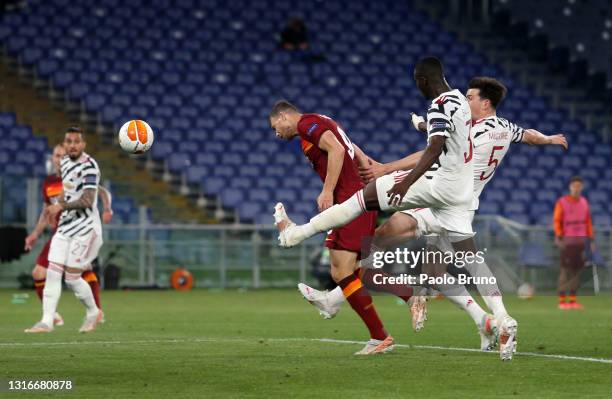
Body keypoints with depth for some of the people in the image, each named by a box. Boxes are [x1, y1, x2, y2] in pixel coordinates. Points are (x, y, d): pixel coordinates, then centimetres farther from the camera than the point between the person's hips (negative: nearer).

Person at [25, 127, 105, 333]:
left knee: (72, 278, -5)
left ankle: (93, 312, 19)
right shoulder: (64, 163, 11)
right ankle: (47, 322, -4)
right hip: (65, 227, 8)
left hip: (85, 229, -8)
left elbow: (87, 200, -24)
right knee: (53, 273, -3)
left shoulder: (88, 166, -15)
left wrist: (61, 206, -26)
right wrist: (55, 207, 13)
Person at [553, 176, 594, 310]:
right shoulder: (562, 202, -4)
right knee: (565, 270, -8)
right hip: (567, 241, -5)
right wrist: (558, 237, -18)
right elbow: (556, 221, -7)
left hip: (580, 241, 5)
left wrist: (591, 239, 11)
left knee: (577, 269, 4)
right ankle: (562, 300, -5)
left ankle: (572, 300, 9)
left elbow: (588, 221, 15)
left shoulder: (584, 202, 11)